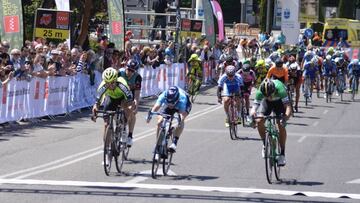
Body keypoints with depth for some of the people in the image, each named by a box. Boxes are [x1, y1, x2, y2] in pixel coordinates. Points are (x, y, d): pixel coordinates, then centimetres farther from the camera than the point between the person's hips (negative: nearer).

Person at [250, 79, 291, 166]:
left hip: (280, 101, -2)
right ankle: (264, 144, 4)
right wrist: (252, 114, -57)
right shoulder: (260, 92, -35)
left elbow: (288, 107, -45)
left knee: (281, 126, -17)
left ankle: (282, 154, -8)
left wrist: (286, 117, -63)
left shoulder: (280, 90, -41)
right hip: (267, 102, 2)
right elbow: (255, 106, -35)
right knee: (259, 121, -20)